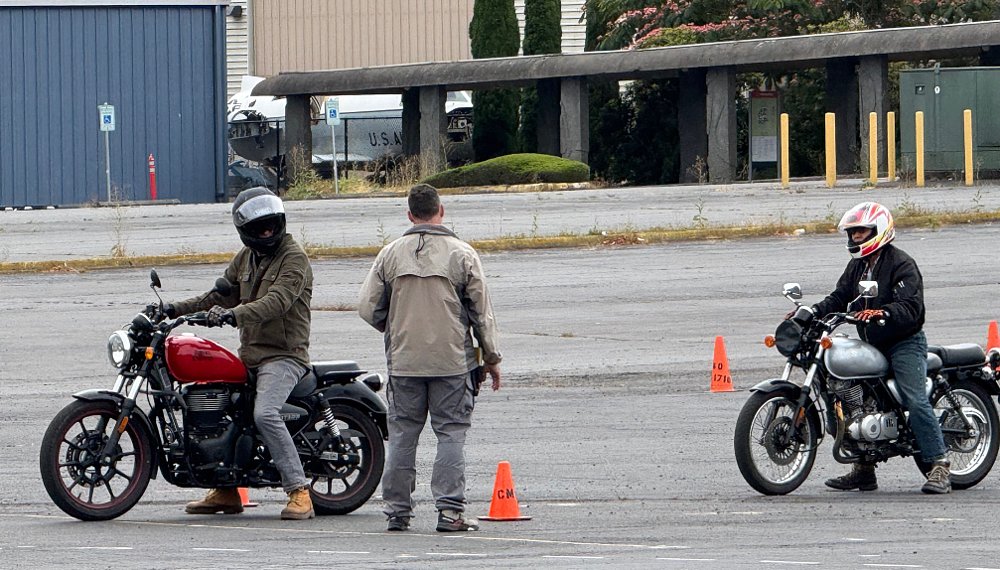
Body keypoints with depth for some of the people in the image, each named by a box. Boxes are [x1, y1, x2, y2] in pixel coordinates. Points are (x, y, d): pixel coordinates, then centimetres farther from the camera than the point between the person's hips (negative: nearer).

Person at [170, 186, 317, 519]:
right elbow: (223, 294, 22)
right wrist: (177, 310, 9)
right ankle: (226, 490, 24)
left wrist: (234, 315, -40)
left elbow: (277, 301, -26)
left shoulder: (294, 258, -11)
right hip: (248, 354, 9)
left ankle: (299, 492, -26)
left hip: (283, 355, -9)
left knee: (265, 414, -29)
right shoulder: (246, 258, 15)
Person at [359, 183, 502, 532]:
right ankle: (450, 510, -6)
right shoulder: (462, 254, -3)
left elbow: (368, 308, 4)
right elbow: (482, 312, 0)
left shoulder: (390, 255, 2)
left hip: (403, 360, 2)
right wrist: (491, 359, 9)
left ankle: (397, 511, 10)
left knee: (402, 435, 8)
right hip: (452, 360, -2)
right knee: (451, 435, 1)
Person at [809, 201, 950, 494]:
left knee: (915, 401, -19)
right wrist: (812, 312, -10)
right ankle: (864, 470, 18)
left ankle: (940, 467, -20)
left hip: (904, 343, -9)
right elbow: (839, 298, 8)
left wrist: (880, 314, -42)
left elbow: (911, 307, -25)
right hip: (871, 347, 9)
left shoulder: (901, 264, -13)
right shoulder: (857, 266, 14)